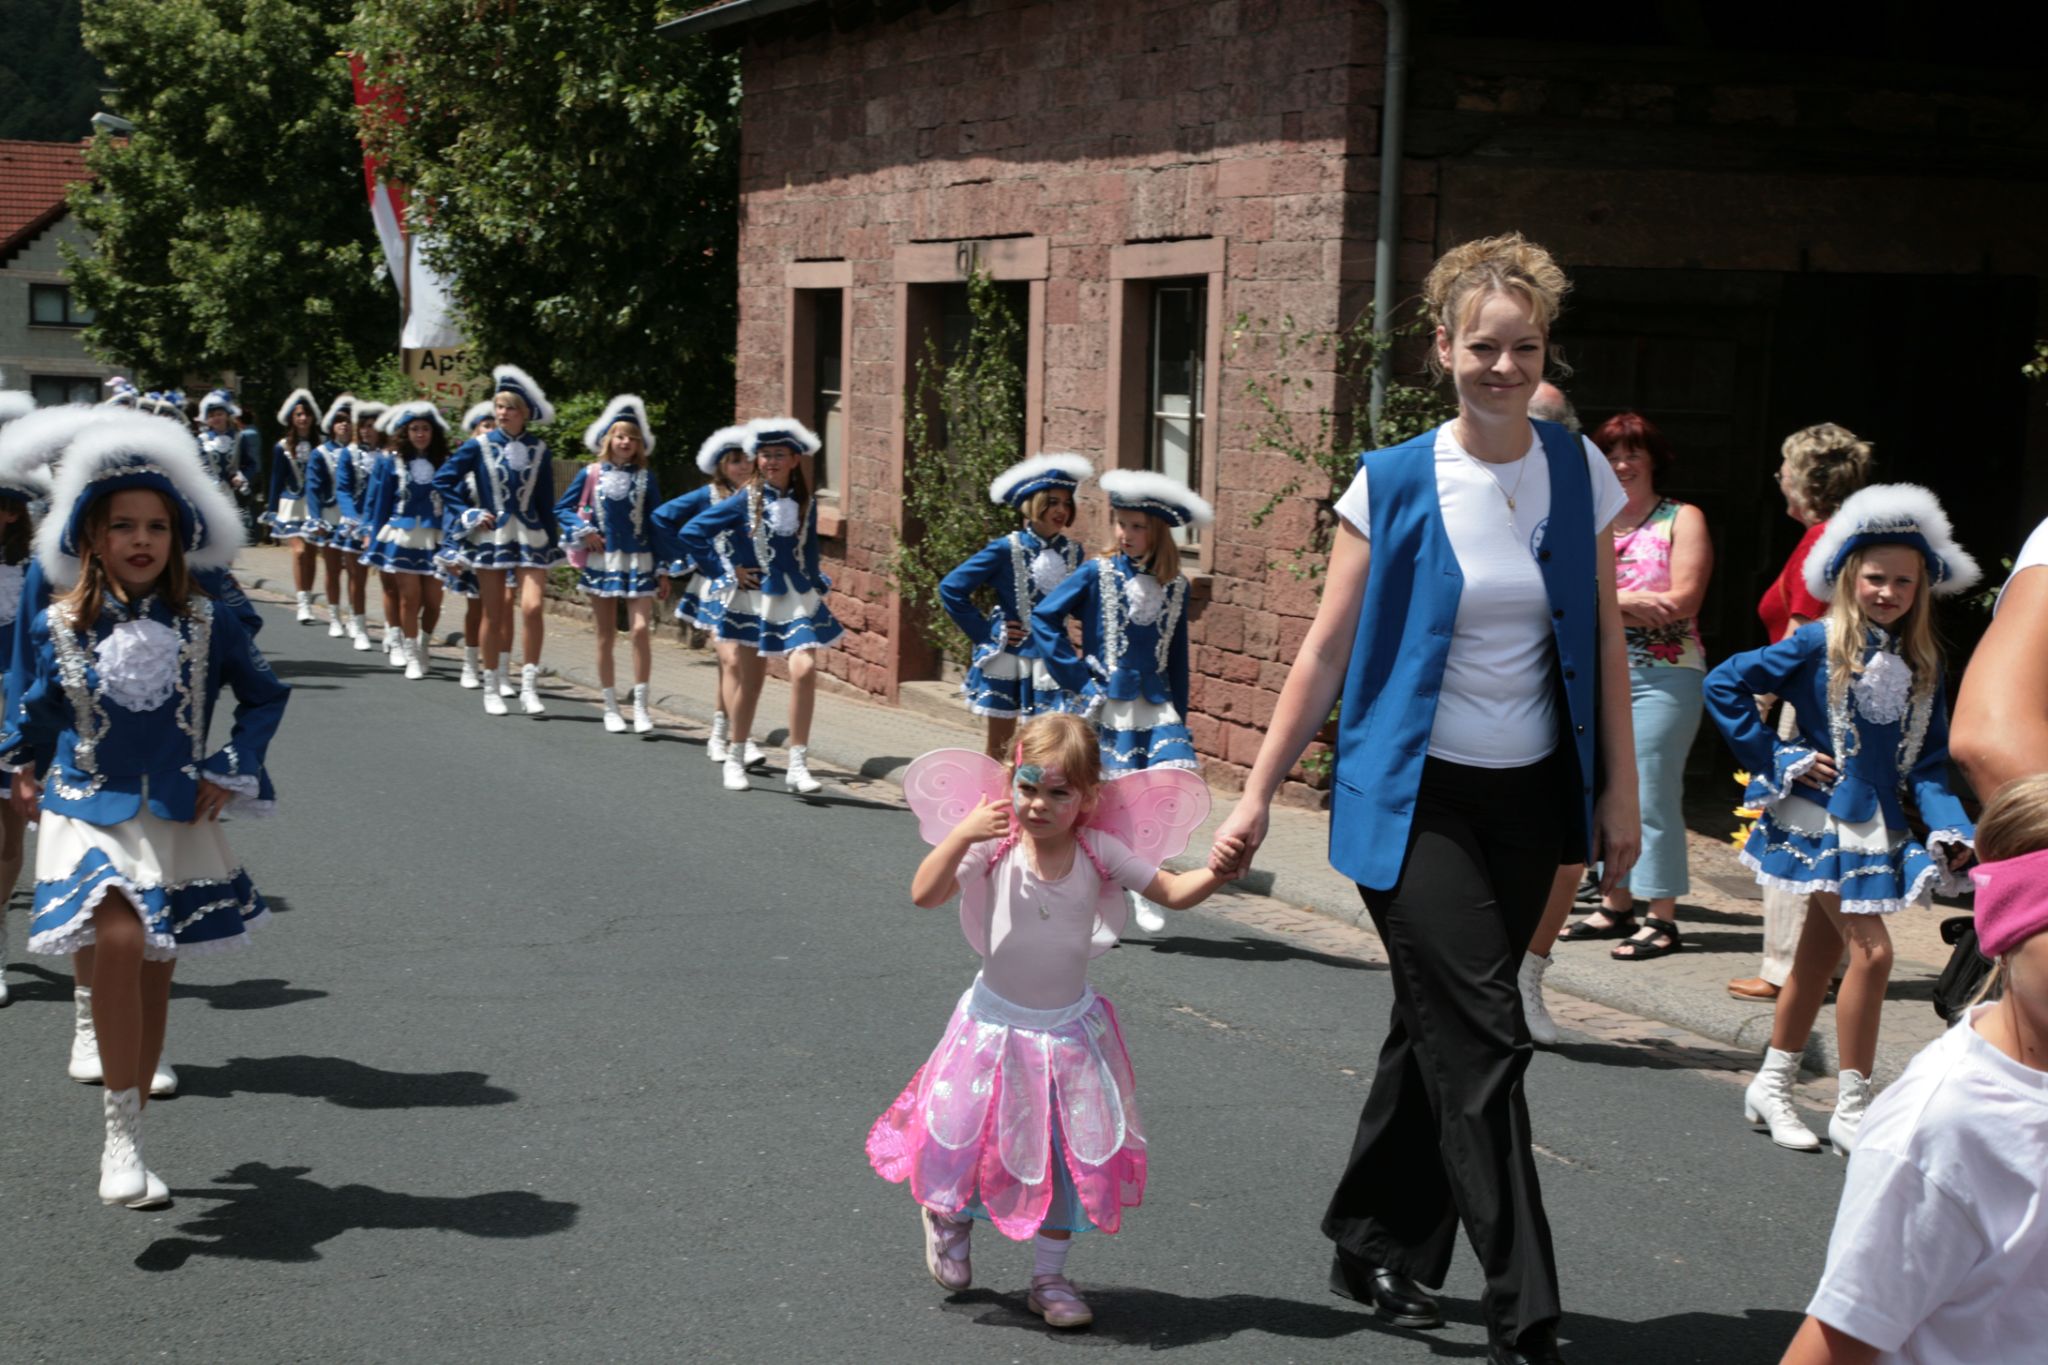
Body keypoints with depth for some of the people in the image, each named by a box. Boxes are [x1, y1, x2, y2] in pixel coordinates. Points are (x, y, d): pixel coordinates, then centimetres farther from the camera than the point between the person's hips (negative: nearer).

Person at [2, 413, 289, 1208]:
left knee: (155, 974, 8)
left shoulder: (208, 627, -3)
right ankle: (121, 1133, -19)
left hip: (178, 819, 2)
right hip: (90, 812, -2)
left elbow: (265, 697, 10)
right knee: (121, 940, -25)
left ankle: (127, 1139, 23)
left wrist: (231, 772, 1)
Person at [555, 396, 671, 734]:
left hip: (638, 563, -1)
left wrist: (664, 570, 1)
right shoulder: (592, 474, 1)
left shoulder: (645, 477, 1)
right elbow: (563, 508, 10)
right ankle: (611, 708, 15)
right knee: (606, 636, 5)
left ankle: (640, 706, -7)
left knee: (642, 629, -14)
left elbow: (657, 523, 3)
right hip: (602, 563, 1)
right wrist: (583, 531, -7)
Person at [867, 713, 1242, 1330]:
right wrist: (962, 834, -34)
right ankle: (947, 1216, 44)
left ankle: (1049, 1277, 24)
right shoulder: (993, 845, -15)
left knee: (1069, 1157, 6)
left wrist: (1218, 871, -28)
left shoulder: (1099, 851, -11)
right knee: (967, 1140, 9)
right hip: (996, 1022, -1)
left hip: (1070, 1033, 1)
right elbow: (924, 895, -23)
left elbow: (1173, 892, -8)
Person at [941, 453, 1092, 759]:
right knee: (1000, 748, 7)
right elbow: (951, 588, -6)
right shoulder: (1006, 550, -9)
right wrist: (984, 631, -7)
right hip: (1007, 658, -2)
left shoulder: (1072, 553, 2)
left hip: (1052, 661, 3)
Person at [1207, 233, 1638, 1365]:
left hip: (1528, 798, 4)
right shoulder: (1394, 484, -7)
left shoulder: (1579, 473, 2)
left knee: (1440, 1025, 13)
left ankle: (1375, 1247, 30)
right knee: (1483, 1038, -9)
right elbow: (1326, 652, -2)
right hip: (1415, 795, -4)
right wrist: (1257, 796, -2)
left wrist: (1620, 789, 6)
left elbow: (1605, 643, 8)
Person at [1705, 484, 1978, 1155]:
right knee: (1872, 949, -13)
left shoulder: (1923, 665, 6)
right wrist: (1775, 759, -10)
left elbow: (1929, 761, 5)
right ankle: (1851, 1109, -3)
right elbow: (1724, 684, -10)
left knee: (1821, 950, 14)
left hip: (1877, 825, 6)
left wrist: (1948, 828, -11)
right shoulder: (1819, 645, -10)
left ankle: (1772, 1086, 27)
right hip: (1823, 818, -6)